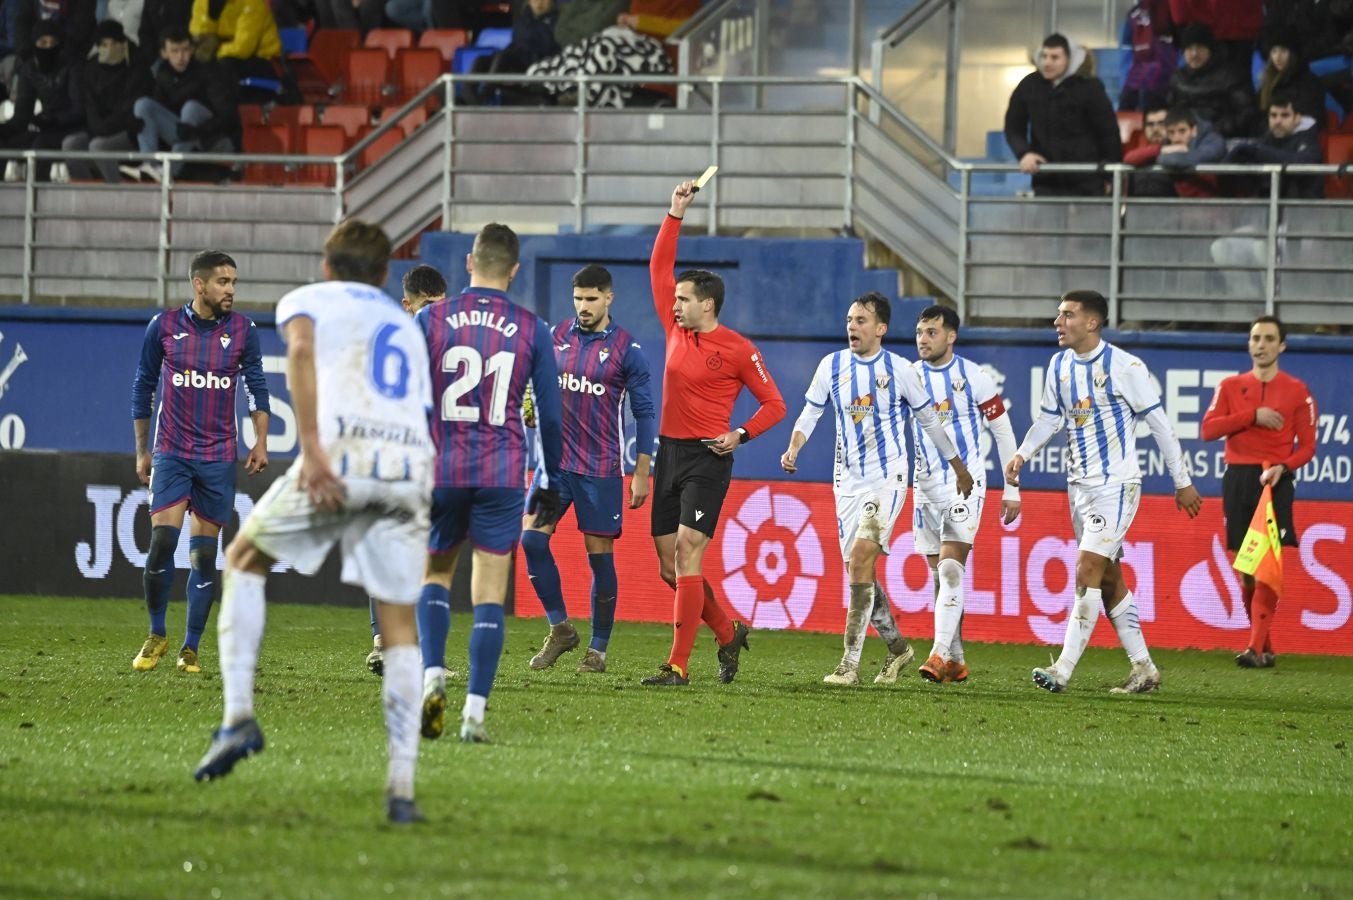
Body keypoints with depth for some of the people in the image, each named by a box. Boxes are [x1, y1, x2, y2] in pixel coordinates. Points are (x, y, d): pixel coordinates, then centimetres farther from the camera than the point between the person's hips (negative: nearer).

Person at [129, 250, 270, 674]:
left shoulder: (243, 330, 1)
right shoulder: (164, 327, -1)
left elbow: (257, 386, 9)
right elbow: (143, 387, 8)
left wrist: (261, 441, -3)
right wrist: (141, 451, 9)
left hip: (218, 459, 1)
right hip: (171, 453, -1)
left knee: (204, 555, 1)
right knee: (162, 540, -14)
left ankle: (190, 649, 10)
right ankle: (157, 635, 5)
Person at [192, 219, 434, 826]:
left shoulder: (307, 299, 18)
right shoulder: (406, 326, 33)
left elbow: (301, 348, -6)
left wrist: (311, 447, -13)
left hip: (343, 455, -3)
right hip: (410, 466, 4)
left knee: (244, 559, 19)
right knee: (400, 627, 10)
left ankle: (239, 717, 4)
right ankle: (402, 788, 2)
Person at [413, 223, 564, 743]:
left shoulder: (430, 320, 0)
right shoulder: (531, 330, 1)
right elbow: (550, 414, 5)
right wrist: (550, 483, 16)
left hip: (440, 470, 0)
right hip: (503, 476, 0)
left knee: (434, 576, 18)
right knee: (489, 596, 3)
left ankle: (433, 675, -4)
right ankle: (475, 711, -4)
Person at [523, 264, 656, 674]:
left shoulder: (627, 349, -4)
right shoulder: (557, 337, 6)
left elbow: (645, 413, -1)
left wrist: (641, 474, -4)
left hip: (601, 468, -3)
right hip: (556, 460, 3)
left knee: (600, 556, 0)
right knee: (532, 538, -11)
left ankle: (598, 649, 9)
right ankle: (560, 629, 3)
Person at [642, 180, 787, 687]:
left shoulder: (737, 350, -6)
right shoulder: (676, 330, 10)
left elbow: (774, 405, 0)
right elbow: (659, 267, 15)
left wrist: (740, 435, -14)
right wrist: (675, 214, 9)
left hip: (707, 459, -7)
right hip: (669, 453, 7)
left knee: (687, 555, -14)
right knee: (669, 565, 6)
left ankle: (678, 665, -17)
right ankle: (728, 633, 26)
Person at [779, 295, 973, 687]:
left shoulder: (900, 369, -4)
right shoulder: (832, 365, 3)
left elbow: (929, 420, 7)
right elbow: (809, 415, 7)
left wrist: (960, 470, 16)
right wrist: (793, 449, -14)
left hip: (888, 478, -4)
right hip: (848, 480, 4)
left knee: (861, 557, -20)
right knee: (858, 569, 6)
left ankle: (850, 663, -20)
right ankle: (897, 647, 29)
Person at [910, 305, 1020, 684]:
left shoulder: (974, 377, -5)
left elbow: (1003, 431, 1)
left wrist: (1011, 490, 0)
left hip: (966, 484, -4)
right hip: (926, 486, 4)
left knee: (950, 568, -17)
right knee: (940, 575, 6)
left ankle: (940, 654, -24)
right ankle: (956, 661, 14)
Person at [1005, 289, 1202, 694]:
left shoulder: (1124, 367, -13)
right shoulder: (1060, 365, 6)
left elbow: (1159, 423, -8)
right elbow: (1049, 418, 17)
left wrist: (1182, 482, -5)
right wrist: (1022, 453, -1)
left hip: (1117, 484, -8)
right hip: (1079, 485, 8)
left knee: (1087, 570, -15)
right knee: (1108, 578, 9)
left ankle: (1063, 670, -19)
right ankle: (1144, 669, 17)